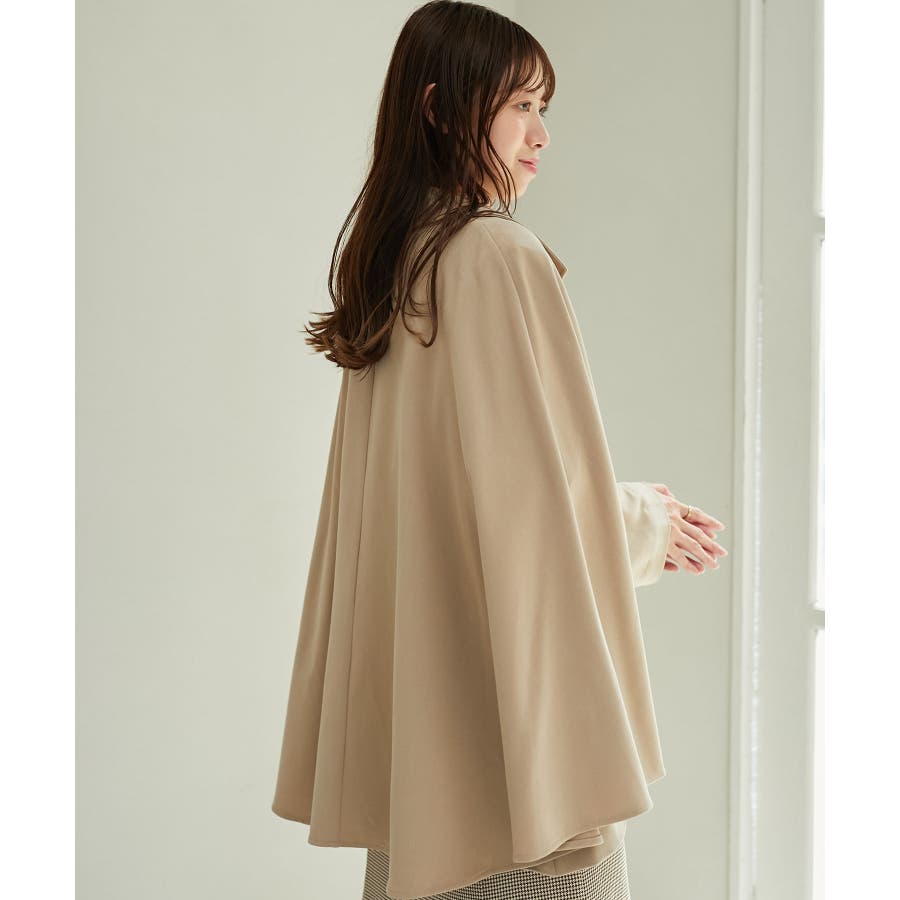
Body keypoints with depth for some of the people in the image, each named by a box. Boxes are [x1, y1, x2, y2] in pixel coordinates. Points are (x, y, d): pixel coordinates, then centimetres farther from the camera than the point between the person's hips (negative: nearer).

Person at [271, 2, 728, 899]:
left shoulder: (387, 265, 10)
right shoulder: (501, 255, -15)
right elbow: (545, 483, -17)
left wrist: (624, 506, 15)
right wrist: (650, 524, 2)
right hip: (509, 672, -8)